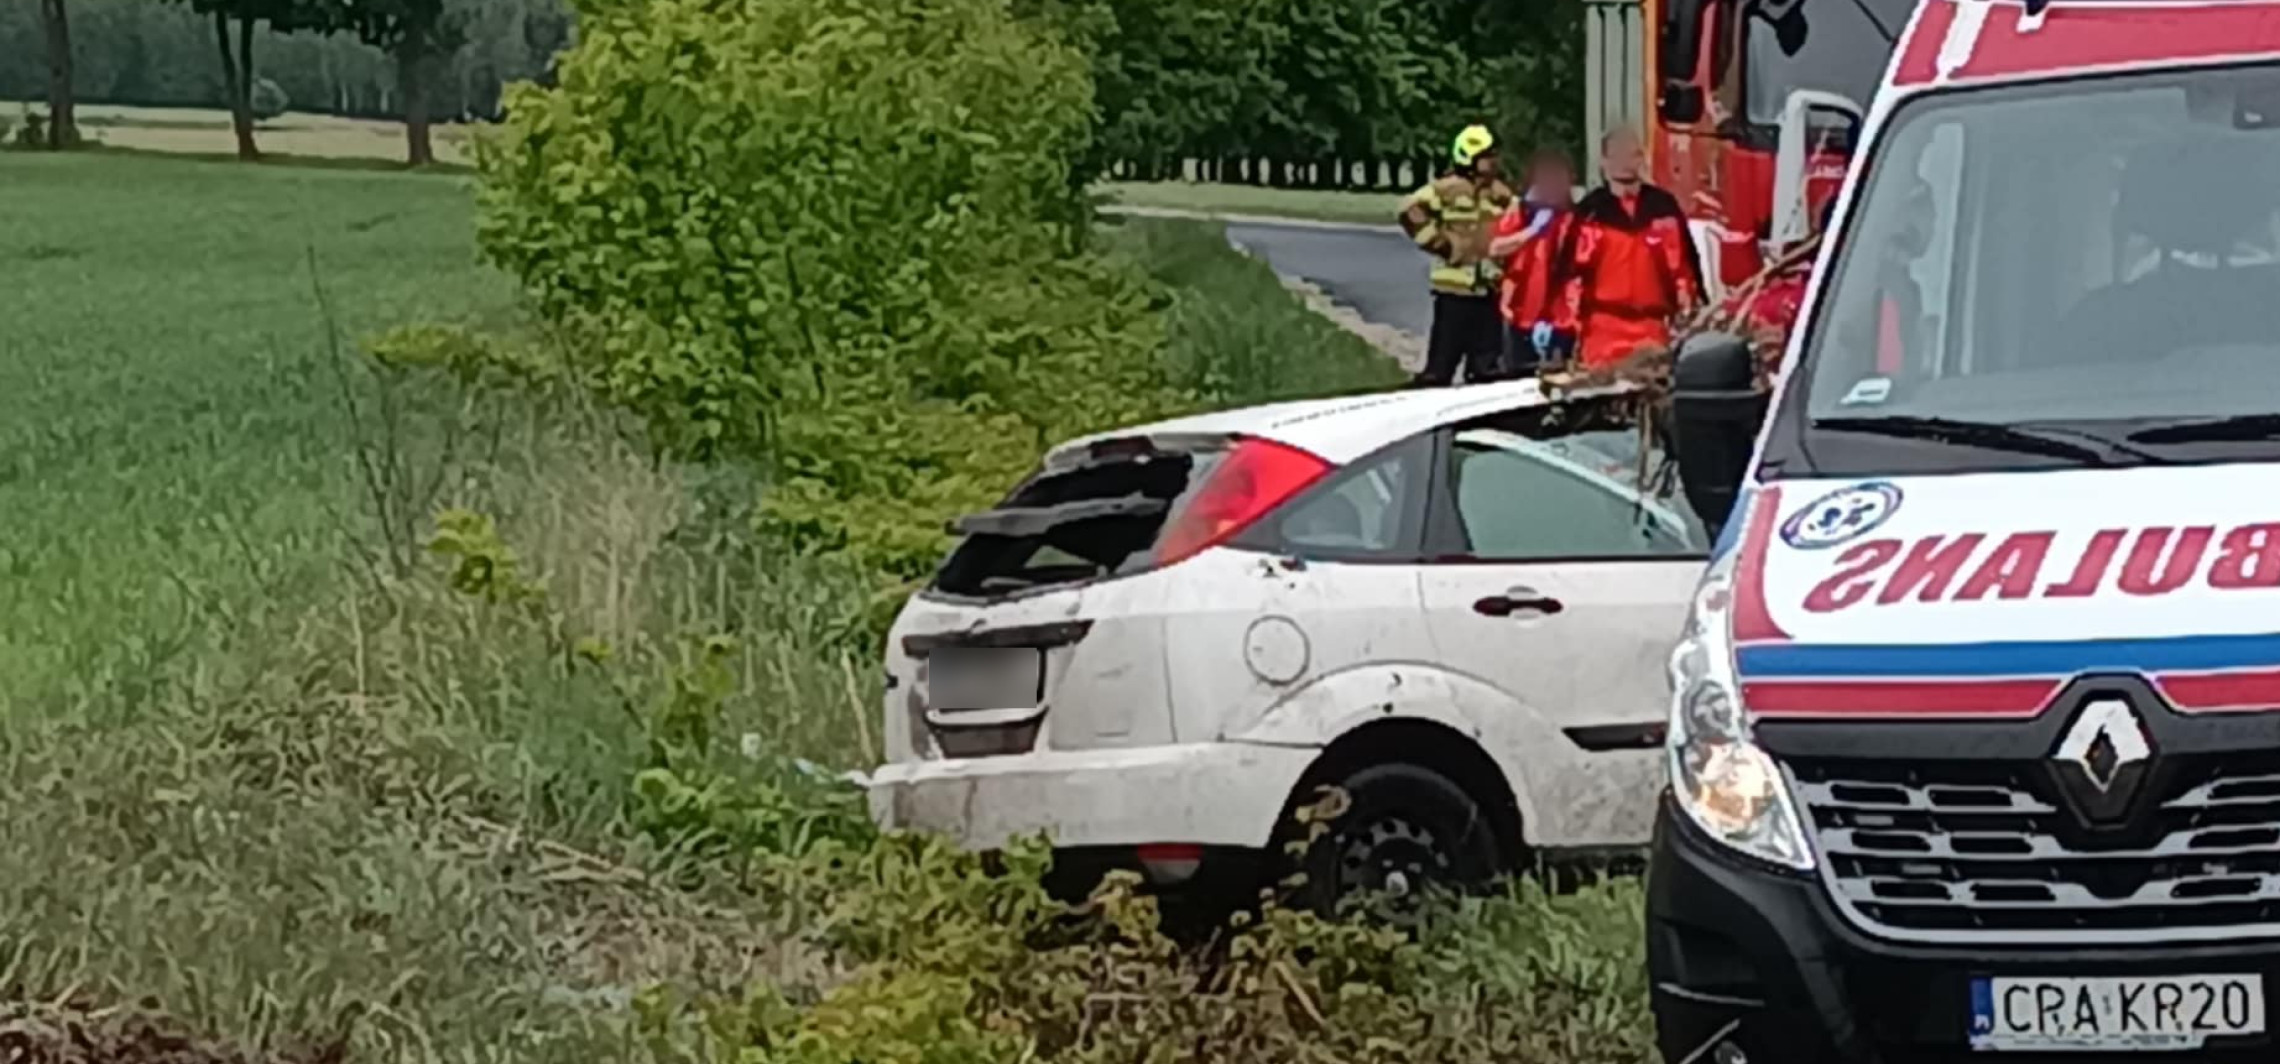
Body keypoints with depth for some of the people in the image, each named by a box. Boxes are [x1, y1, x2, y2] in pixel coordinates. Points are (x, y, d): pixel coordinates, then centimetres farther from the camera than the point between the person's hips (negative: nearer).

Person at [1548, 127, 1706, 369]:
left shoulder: (1664, 207, 5)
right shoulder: (1590, 212, -2)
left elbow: (1684, 265, 10)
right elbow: (1571, 271, -3)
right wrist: (1564, 324, -8)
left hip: (1654, 328, 3)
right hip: (1603, 328, -3)